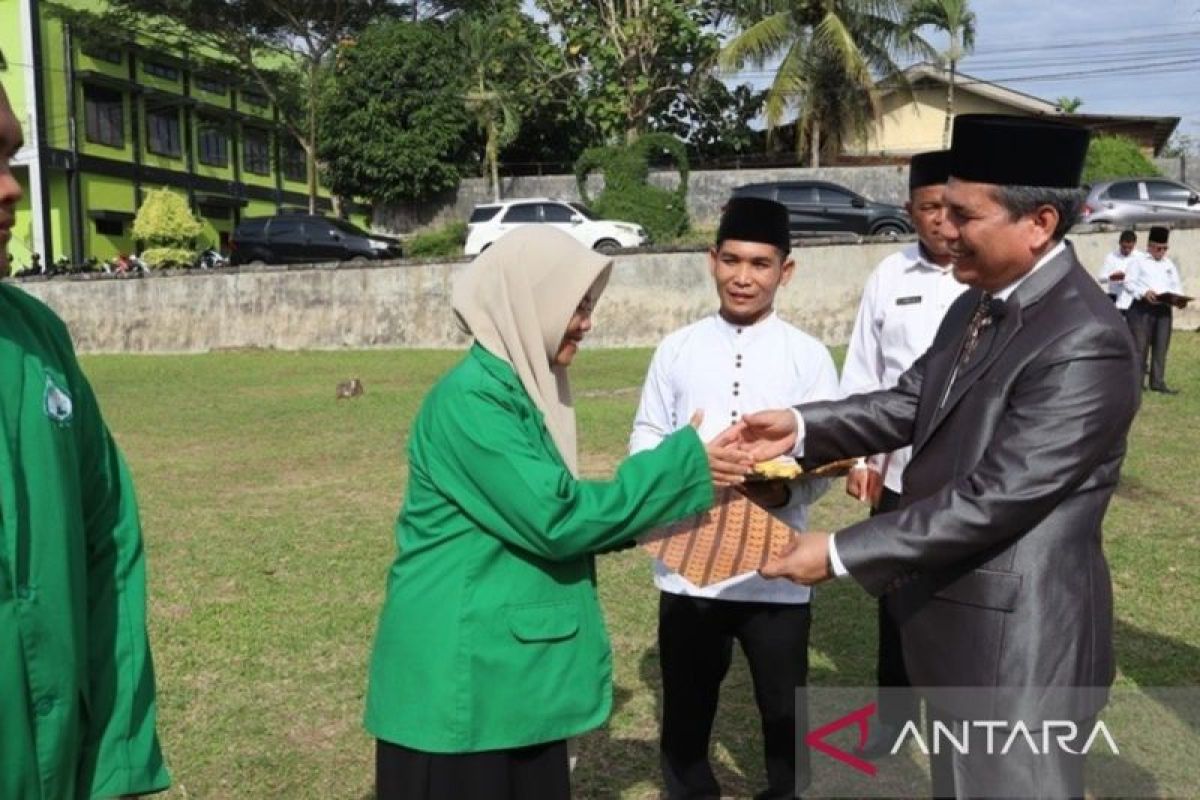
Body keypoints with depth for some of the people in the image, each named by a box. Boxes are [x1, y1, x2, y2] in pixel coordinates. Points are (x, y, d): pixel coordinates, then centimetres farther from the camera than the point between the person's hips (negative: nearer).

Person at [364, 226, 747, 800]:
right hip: (460, 676, -8)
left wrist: (634, 522, 3)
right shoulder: (471, 399, -19)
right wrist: (682, 466, -18)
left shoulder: (519, 389, 9)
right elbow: (556, 520, -23)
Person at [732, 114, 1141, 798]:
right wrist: (800, 427, -6)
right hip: (959, 619, 9)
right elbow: (910, 403, 10)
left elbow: (995, 499, -27)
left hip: (1017, 637, -9)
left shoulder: (1085, 342, -25)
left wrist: (840, 554, -23)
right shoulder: (979, 305, 6)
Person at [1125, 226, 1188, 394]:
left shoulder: (1169, 264, 18)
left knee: (1161, 347, 6)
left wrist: (1178, 298, -5)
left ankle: (1158, 382, 11)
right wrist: (1144, 292, -22)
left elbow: (1177, 285, 16)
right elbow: (1129, 283, -7)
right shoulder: (1139, 261, 1)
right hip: (1142, 308, -5)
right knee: (1140, 345, -5)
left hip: (1164, 309, 5)